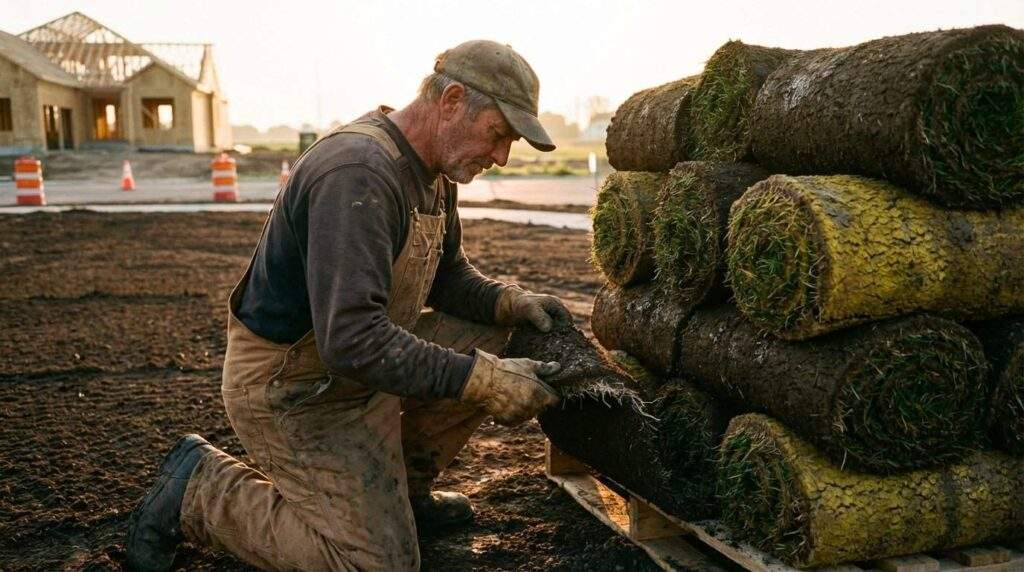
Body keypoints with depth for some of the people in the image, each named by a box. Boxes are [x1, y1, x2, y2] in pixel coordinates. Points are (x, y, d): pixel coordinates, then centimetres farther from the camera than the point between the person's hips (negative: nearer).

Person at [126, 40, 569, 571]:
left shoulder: (434, 172, 2)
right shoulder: (358, 173, -30)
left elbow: (446, 275, 14)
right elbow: (351, 341, -36)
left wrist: (509, 301, -6)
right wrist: (480, 379, -33)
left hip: (361, 357, 9)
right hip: (292, 387, -9)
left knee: (491, 342, 2)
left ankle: (402, 489, 16)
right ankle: (199, 489, 6)